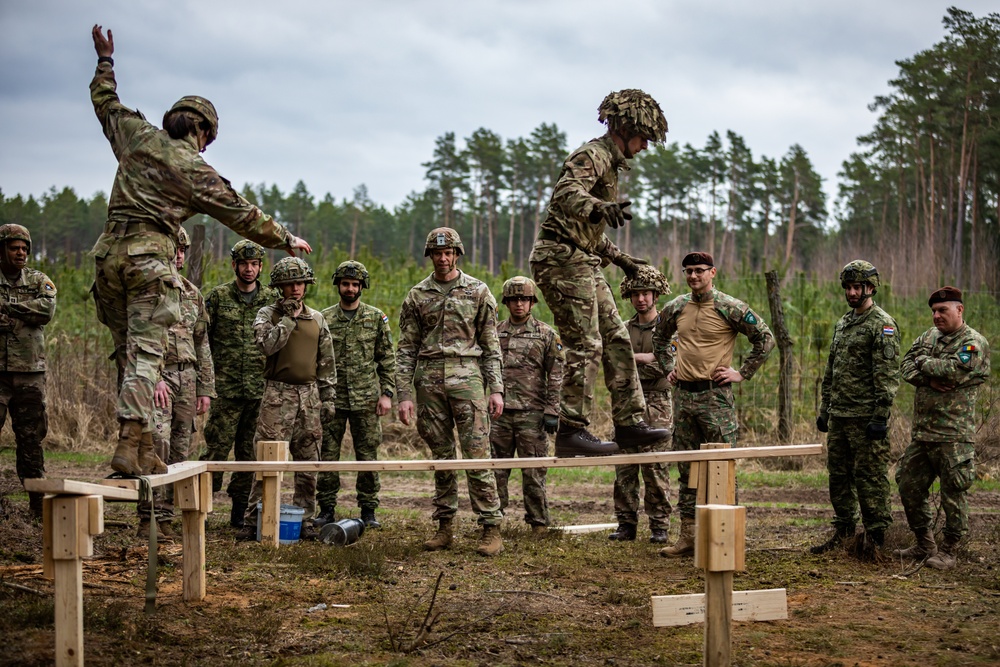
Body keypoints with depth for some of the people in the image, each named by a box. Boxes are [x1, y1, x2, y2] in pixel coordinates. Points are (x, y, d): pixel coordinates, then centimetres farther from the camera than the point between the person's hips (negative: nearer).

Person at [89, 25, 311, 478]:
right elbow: (241, 215, 5)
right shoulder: (194, 171, -2)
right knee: (145, 353, -7)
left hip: (109, 254, 6)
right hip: (150, 259, -6)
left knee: (127, 352, 12)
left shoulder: (137, 136, 10)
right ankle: (130, 446, -17)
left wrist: (105, 60, 46)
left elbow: (106, 104, 29)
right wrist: (286, 241, 18)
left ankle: (140, 445, 11)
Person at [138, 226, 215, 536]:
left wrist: (206, 389, 14)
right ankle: (149, 517, -16)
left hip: (187, 377, 6)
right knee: (157, 441, -20)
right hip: (156, 375, -6)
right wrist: (153, 377, -21)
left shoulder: (193, 294, 18)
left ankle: (165, 516, 10)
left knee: (179, 450, 5)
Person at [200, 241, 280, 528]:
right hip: (226, 388, -2)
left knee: (250, 452, 7)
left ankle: (240, 512, 16)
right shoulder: (217, 297, 3)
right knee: (217, 448, -4)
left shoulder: (273, 299, 7)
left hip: (261, 390, 2)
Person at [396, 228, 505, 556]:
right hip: (429, 379, 2)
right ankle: (445, 526, 13)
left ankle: (491, 528, -4)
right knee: (441, 456, 7)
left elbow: (491, 345, 5)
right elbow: (406, 349, 8)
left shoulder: (478, 292, 6)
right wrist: (404, 394, 0)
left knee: (477, 455, -7)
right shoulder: (417, 296, 9)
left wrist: (496, 389, -2)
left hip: (467, 376, -2)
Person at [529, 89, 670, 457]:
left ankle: (629, 424, 13)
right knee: (585, 346, -13)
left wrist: (620, 258, 36)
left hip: (583, 263, 11)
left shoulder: (610, 163, 23)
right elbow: (565, 194, -31)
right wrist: (600, 207, -50)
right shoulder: (593, 155, -10)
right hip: (563, 258, -11)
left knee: (616, 340, 9)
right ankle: (572, 431, -11)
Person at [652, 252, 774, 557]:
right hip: (683, 394, 6)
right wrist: (668, 368, 18)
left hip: (715, 395, -6)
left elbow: (765, 339, -3)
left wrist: (742, 373, -6)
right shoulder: (676, 308, 9)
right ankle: (688, 536, 14)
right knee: (686, 468, 9)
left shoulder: (730, 308, -7)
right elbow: (659, 338, 29)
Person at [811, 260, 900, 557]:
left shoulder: (883, 325, -10)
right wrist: (824, 410, 19)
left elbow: (888, 376, -15)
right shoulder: (842, 324, 17)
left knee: (870, 476, -3)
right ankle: (843, 530, 21)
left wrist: (880, 417, -20)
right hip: (839, 416, 8)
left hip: (866, 417, -8)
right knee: (839, 475, 12)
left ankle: (874, 533, 4)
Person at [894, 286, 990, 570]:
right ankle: (924, 544, 25)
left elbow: (953, 371, -24)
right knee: (909, 488, 12)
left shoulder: (974, 343, -9)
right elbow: (906, 367, 6)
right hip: (921, 432, 8)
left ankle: (948, 551, 10)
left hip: (953, 435, -8)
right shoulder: (930, 336, 14)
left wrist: (923, 361, -7)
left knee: (952, 494, -1)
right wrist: (929, 379, -12)